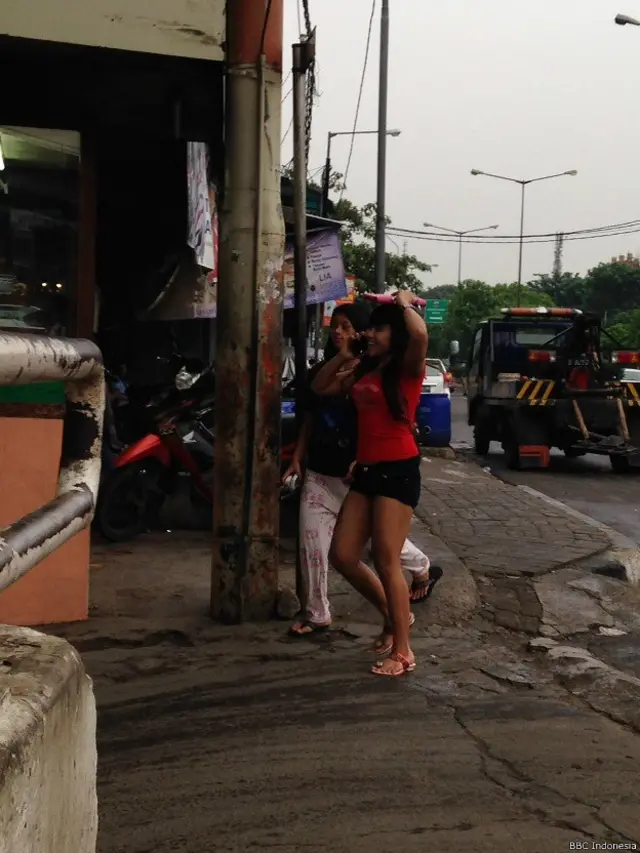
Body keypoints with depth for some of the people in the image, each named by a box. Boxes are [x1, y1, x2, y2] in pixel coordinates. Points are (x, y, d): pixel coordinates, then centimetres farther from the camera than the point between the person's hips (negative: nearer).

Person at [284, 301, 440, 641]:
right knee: (312, 541, -2)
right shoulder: (320, 372, 8)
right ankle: (316, 613, 8)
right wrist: (297, 460, 11)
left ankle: (424, 570, 39)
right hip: (319, 472, 5)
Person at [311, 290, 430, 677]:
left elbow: (420, 334, -29)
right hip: (366, 470, 8)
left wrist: (405, 302, -10)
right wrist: (344, 355, 12)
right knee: (343, 556, 7)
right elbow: (320, 388, 24)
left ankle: (403, 652, 4)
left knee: (387, 562, -7)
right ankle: (394, 615, 27)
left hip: (399, 470, -8)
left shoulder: (408, 369, -7)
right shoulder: (363, 370, 14)